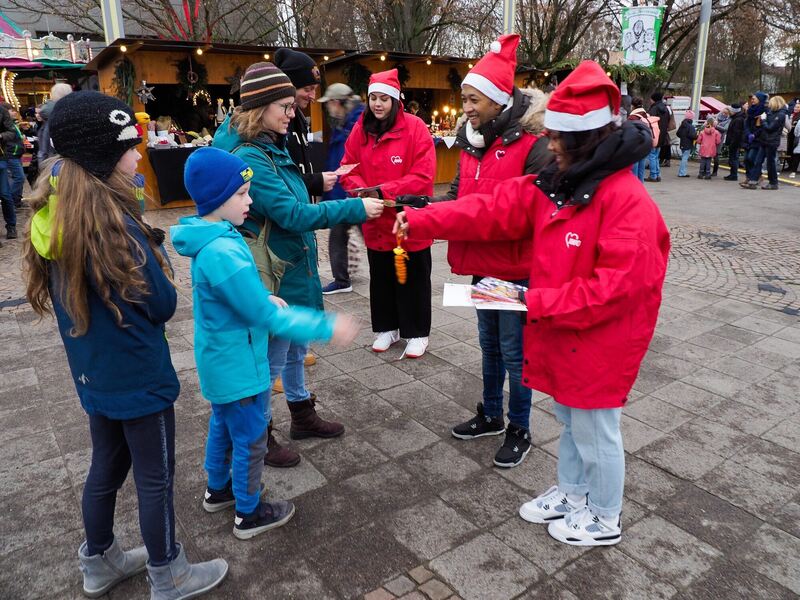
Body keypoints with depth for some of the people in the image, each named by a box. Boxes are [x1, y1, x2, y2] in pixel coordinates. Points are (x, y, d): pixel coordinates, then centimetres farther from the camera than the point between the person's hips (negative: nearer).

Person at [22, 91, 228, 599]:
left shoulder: (52, 214, -2)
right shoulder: (113, 224, -27)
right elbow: (162, 305, -19)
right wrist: (157, 252, -3)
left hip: (93, 371, 8)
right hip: (138, 375, -8)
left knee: (107, 466, 24)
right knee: (155, 479, 10)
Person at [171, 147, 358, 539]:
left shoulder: (210, 239, -1)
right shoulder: (224, 253, -32)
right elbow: (268, 319, -29)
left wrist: (263, 298, 1)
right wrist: (326, 328, -25)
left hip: (218, 361, 9)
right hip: (238, 367, -9)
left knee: (222, 426, 27)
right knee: (250, 441, 10)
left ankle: (218, 490, 48)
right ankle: (249, 514, 30)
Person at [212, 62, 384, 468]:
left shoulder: (272, 147, 8)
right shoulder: (250, 158, -22)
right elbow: (293, 214, -26)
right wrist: (356, 208, -23)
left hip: (292, 266, 10)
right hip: (272, 274, -10)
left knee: (295, 348, 22)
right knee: (271, 358, 5)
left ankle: (303, 417, 40)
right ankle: (259, 438, 24)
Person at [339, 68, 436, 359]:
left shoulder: (415, 127, -12)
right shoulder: (360, 129, 2)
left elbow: (423, 177, -18)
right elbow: (349, 169, 5)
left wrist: (383, 191, -24)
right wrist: (361, 189, -17)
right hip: (375, 221, 5)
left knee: (413, 279, 8)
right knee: (380, 278, 16)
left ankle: (417, 333, 24)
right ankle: (387, 328, 34)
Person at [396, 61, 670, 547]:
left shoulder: (627, 200, -24)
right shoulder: (556, 185, 2)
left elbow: (617, 286, -28)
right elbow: (491, 210, -4)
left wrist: (539, 304, -26)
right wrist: (419, 222, -11)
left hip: (601, 342, -8)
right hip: (564, 333, 8)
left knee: (596, 433, 11)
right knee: (571, 422, 25)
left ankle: (604, 520, 35)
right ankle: (572, 493, 48)